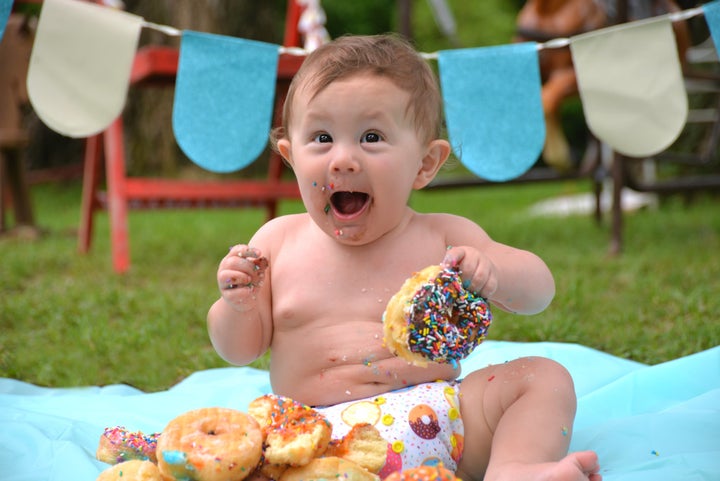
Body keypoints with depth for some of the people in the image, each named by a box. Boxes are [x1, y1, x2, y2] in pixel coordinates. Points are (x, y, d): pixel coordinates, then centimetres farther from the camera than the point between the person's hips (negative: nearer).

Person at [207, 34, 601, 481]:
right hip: (316, 437, -1)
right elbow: (241, 349, 13)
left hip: (438, 423, 1)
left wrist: (492, 272, -20)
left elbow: (540, 289, 3)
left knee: (546, 377, -13)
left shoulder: (443, 237, 5)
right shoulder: (279, 240, 8)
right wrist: (238, 305, -10)